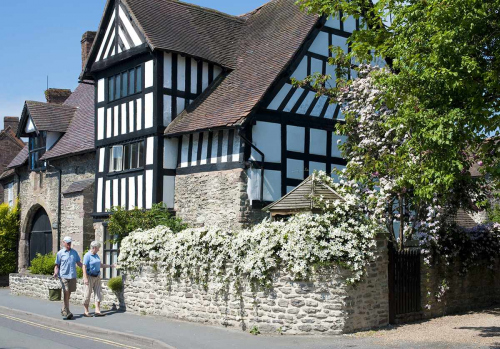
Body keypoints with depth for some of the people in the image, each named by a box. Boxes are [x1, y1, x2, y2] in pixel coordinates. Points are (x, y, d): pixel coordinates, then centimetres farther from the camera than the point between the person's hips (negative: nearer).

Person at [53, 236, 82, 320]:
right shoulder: (60, 253, 3)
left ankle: (64, 310, 24)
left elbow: (78, 263, 17)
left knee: (69, 293, 10)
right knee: (66, 293, -12)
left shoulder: (74, 252, 12)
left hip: (73, 276, 4)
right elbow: (57, 265, 3)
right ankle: (67, 312, -14)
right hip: (64, 276, -4)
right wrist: (55, 273, -13)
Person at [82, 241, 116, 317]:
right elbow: (84, 267, -16)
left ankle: (97, 311, 0)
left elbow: (100, 265, 23)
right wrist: (85, 278, -22)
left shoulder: (96, 255, 13)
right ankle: (86, 312, 7)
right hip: (89, 276, -8)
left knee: (99, 293, 1)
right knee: (88, 294, -1)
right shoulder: (87, 255, -11)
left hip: (97, 276, 8)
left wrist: (110, 266, 20)